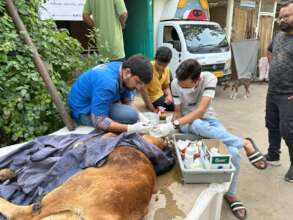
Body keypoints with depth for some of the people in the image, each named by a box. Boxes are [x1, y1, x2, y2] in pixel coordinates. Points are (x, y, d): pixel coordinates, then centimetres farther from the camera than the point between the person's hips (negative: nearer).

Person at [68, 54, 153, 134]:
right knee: (131, 115, -28)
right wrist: (131, 128, -35)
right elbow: (98, 122, -32)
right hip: (84, 110, -9)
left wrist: (140, 117, -12)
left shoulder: (123, 68, -9)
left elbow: (126, 101, 2)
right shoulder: (107, 83, -35)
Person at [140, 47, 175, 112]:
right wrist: (152, 109, -22)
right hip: (152, 98, -7)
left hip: (161, 95, 7)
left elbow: (166, 87, 9)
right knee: (173, 107, -17)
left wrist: (169, 95, -14)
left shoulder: (166, 70, -3)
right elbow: (143, 89, -23)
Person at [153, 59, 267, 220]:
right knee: (198, 125, -40)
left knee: (233, 152, -22)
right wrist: (171, 128, -27)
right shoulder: (175, 84, -17)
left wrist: (173, 125, -41)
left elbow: (201, 110, -32)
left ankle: (230, 194, 4)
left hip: (208, 119, 0)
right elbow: (177, 112, -7)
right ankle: (245, 143, -22)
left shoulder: (209, 78, -23)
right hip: (187, 123, 0)